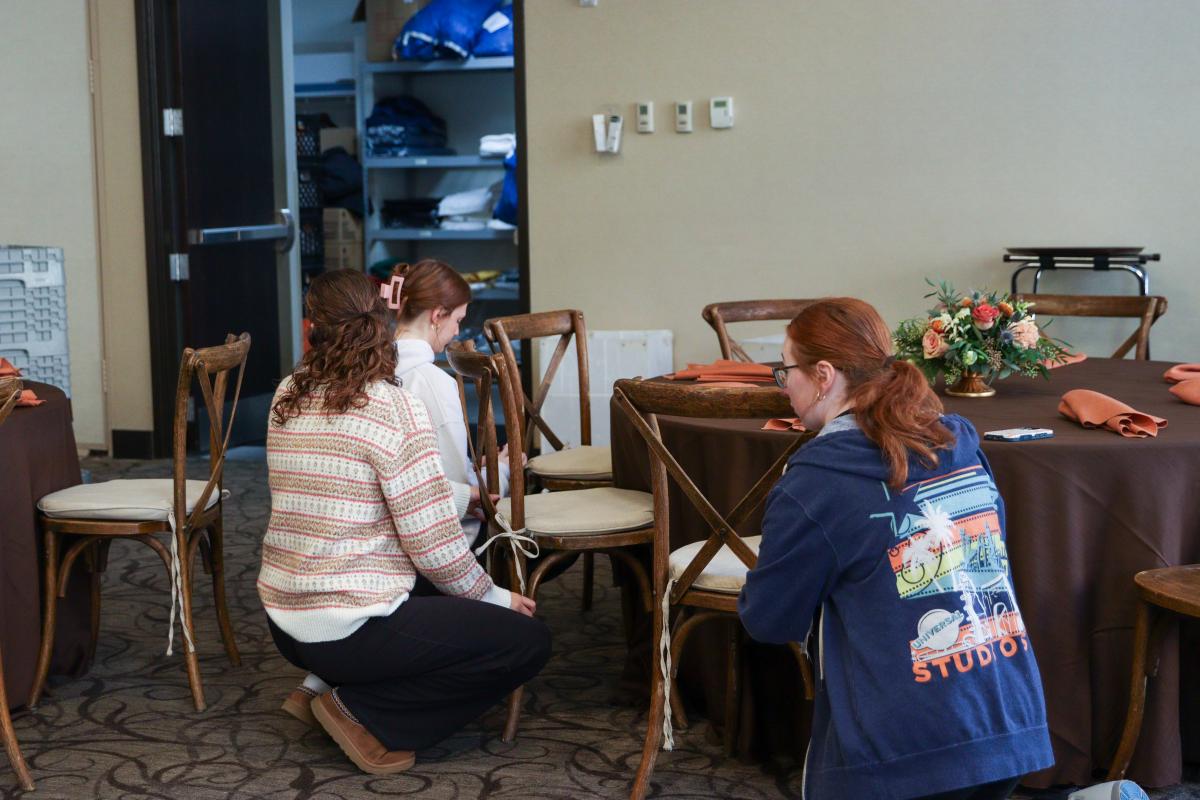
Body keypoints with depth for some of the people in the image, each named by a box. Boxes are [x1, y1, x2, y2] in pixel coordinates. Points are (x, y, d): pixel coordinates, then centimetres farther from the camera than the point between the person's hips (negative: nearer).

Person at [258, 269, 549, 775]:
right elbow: (433, 545, -16)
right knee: (527, 641, 4)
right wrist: (491, 596, 2)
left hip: (284, 622, 8)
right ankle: (364, 713, -2)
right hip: (348, 630, -8)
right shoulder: (395, 409, -16)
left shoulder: (287, 397, 4)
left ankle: (320, 685, 14)